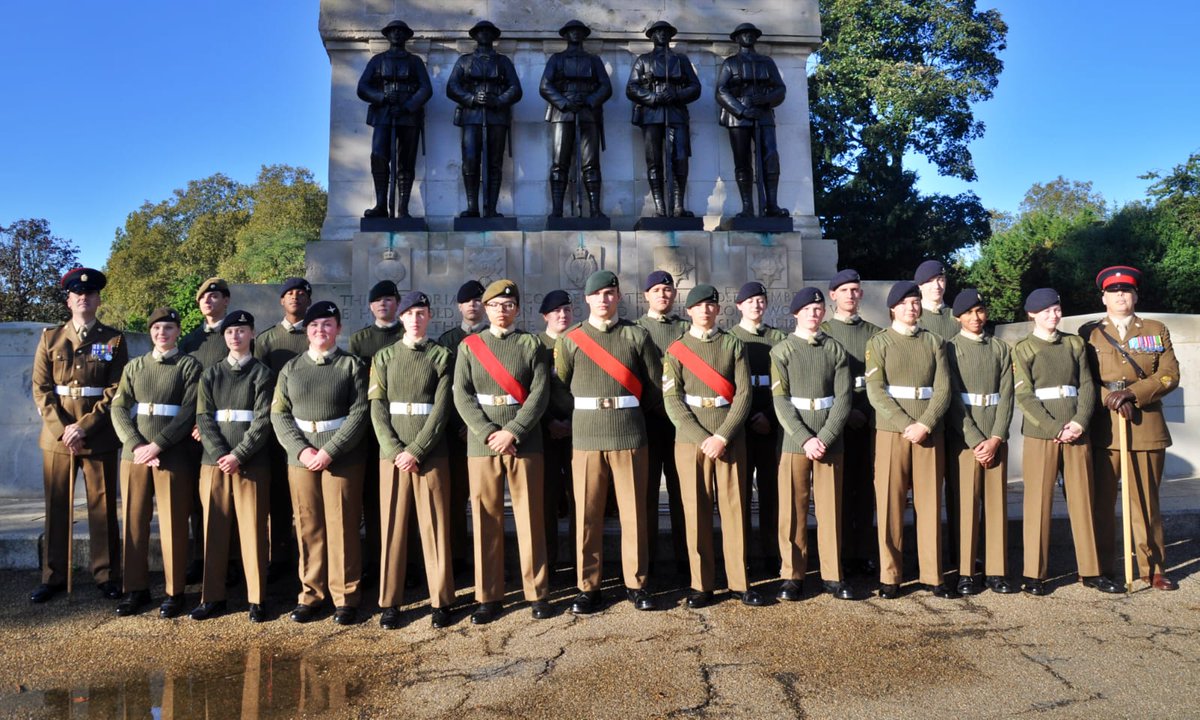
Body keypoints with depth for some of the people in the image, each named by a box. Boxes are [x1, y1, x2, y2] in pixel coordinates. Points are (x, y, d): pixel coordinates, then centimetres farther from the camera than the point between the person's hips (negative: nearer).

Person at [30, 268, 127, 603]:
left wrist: (84, 426, -13)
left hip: (100, 437, -2)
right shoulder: (50, 337, 9)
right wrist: (62, 429, -9)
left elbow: (116, 391, -4)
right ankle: (53, 576, 18)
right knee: (56, 507, 7)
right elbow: (41, 389, 3)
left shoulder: (114, 340, 4)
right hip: (57, 435, 2)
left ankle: (106, 576, 12)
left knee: (103, 507, 3)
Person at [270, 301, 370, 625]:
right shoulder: (290, 368, 11)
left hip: (342, 458, -3)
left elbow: (359, 413, -7)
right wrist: (301, 449, -10)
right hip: (300, 457, 3)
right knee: (308, 528, 8)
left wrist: (329, 451, -15)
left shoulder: (352, 365, 1)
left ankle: (345, 596, 11)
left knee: (342, 527, 1)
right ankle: (311, 593, 20)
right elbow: (279, 414, 5)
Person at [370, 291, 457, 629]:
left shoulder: (442, 356, 4)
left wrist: (416, 450, -13)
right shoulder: (384, 357, 9)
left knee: (436, 528, 2)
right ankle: (390, 603, 16)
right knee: (393, 527, 5)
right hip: (392, 454, 2)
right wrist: (396, 451, -10)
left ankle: (441, 601, 12)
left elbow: (441, 408, -4)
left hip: (431, 454, -1)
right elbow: (377, 409, 2)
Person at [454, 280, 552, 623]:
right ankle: (489, 596, 15)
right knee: (486, 520, 4)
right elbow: (462, 395, 0)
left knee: (530, 518, 3)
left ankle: (538, 592, 15)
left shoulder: (532, 344, 6)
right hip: (481, 443, 1)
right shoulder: (468, 346, 9)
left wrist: (513, 431, -14)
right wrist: (489, 433, -12)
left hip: (524, 442, -1)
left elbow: (539, 393, -3)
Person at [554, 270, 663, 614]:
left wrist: (627, 410, 11)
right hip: (586, 437, 0)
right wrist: (586, 413, 5)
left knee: (634, 512, 5)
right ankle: (588, 587, 16)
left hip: (630, 436, 0)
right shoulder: (570, 339, 6)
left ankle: (636, 583, 19)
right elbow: (560, 390, 7)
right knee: (587, 515, 5)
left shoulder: (638, 336, 5)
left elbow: (656, 386, 8)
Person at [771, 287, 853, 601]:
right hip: (794, 441, -1)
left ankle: (833, 575, 17)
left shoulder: (836, 350, 7)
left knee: (831, 509, 7)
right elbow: (780, 401, -6)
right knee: (793, 510, 3)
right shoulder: (781, 351, 2)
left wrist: (824, 438, -12)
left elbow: (843, 398, -1)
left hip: (830, 441, 2)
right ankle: (792, 576, 13)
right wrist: (805, 439, -15)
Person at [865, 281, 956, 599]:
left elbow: (943, 389, 1)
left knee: (930, 504, 5)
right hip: (891, 433, -2)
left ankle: (934, 575, 14)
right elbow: (875, 392, -6)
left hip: (929, 434, 2)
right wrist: (906, 425, -15)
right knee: (890, 505, 1)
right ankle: (890, 577, 10)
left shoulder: (935, 343, 11)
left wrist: (924, 425, -13)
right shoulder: (878, 343, 4)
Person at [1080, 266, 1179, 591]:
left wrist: (1132, 392, -13)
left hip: (1147, 427, 1)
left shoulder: (1157, 330, 13)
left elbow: (1170, 375, 1)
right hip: (1102, 429, -1)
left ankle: (1153, 569, 18)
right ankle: (1101, 570, 10)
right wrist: (1110, 401, -12)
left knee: (1147, 502, 7)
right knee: (1101, 502, 2)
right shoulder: (1088, 333, 9)